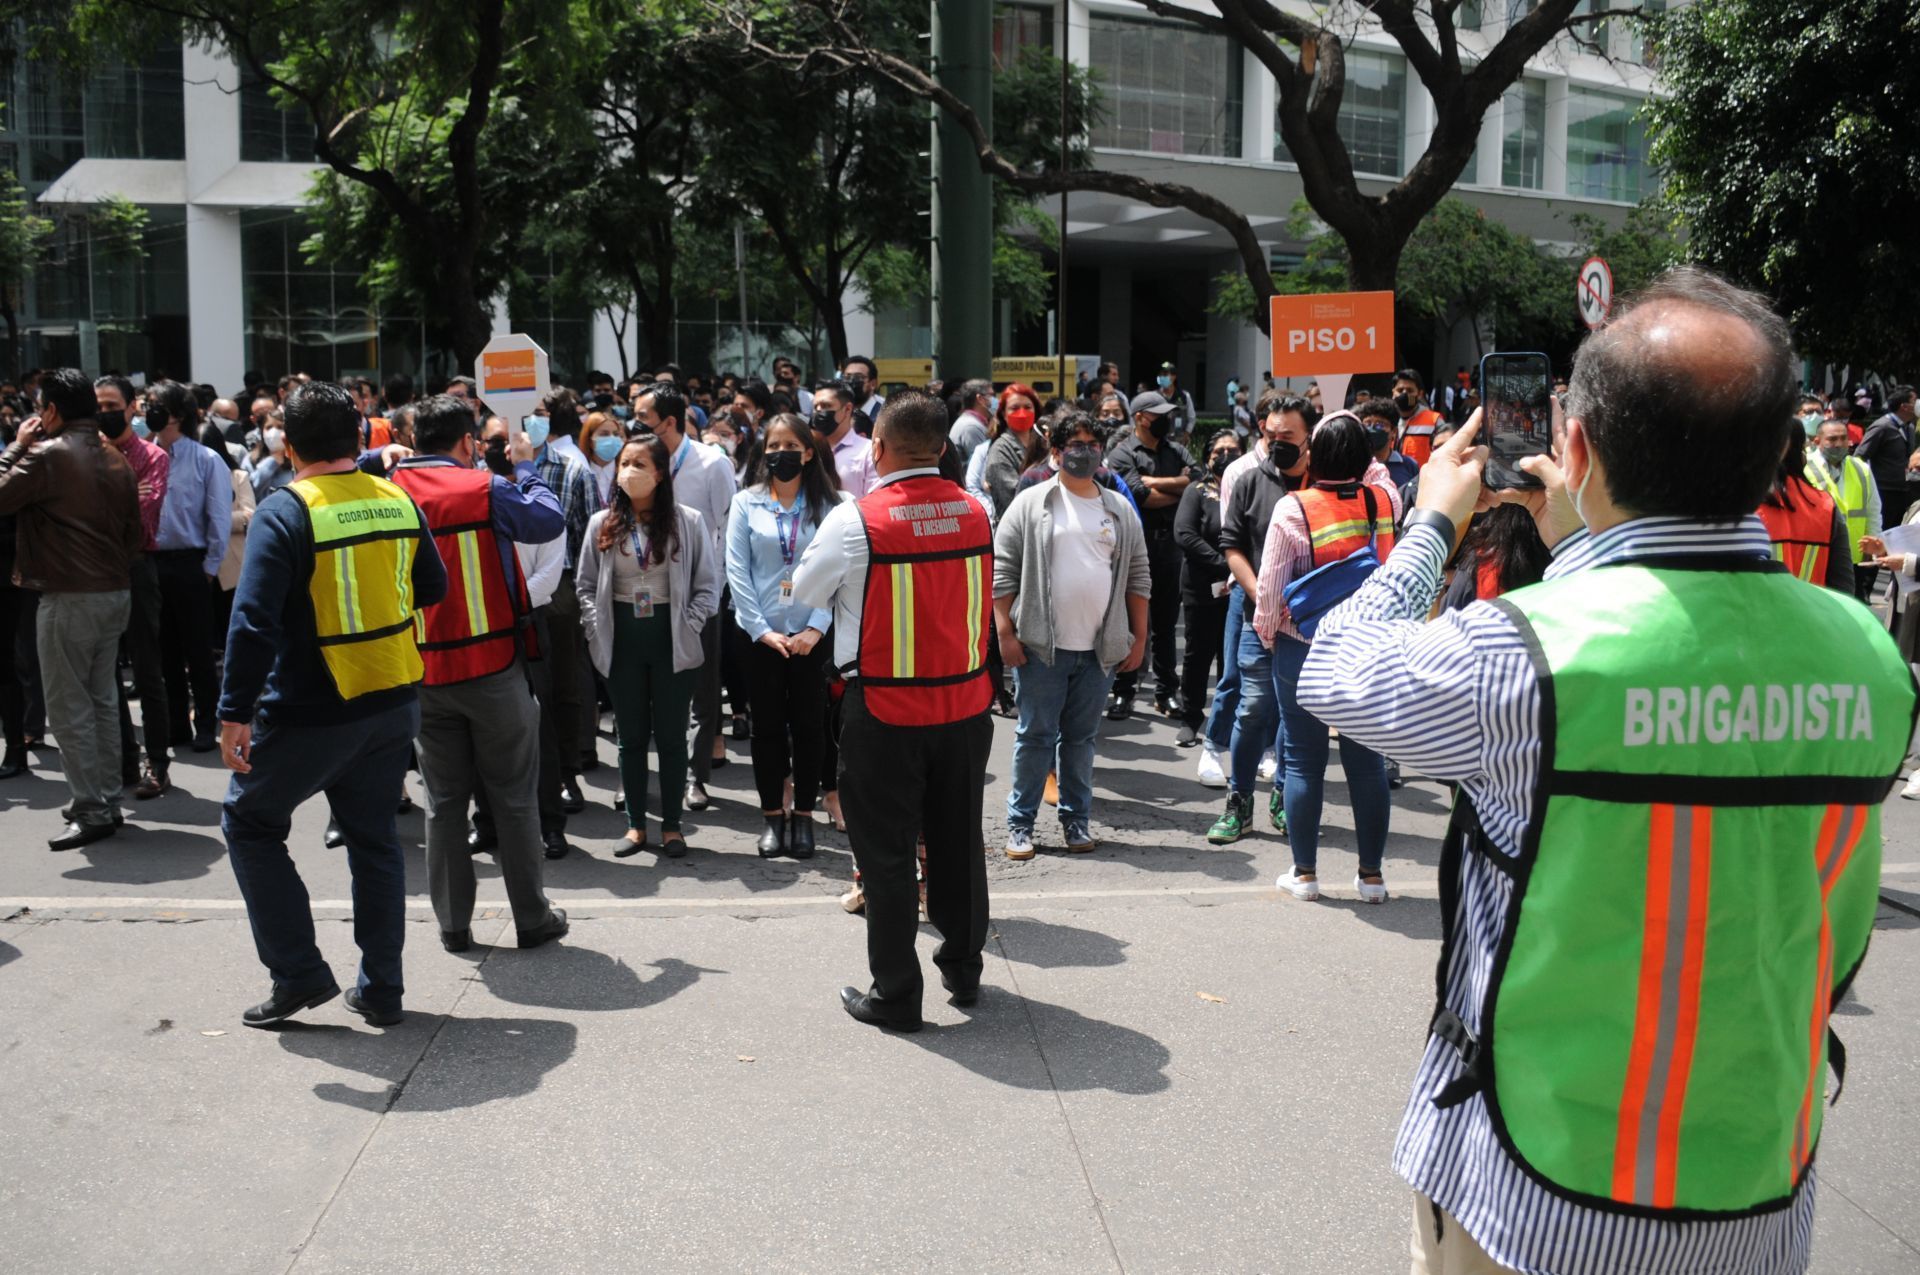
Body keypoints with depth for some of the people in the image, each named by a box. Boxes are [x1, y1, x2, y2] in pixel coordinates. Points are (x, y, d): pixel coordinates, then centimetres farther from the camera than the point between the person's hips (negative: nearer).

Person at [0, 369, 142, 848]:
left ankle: (90, 810, 1)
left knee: (69, 709, 0)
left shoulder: (47, 454, -13)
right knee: (103, 701, 14)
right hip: (116, 594, 7)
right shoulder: (116, 459, 8)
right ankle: (107, 800, 21)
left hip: (69, 598, -7)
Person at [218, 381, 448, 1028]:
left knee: (250, 823, 16)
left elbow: (254, 621, -21)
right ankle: (381, 989, 21)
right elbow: (433, 589, 13)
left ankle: (299, 972, 14)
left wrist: (236, 712, -17)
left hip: (310, 714, -5)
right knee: (375, 837, 16)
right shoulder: (397, 501, 0)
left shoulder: (284, 511, -15)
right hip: (394, 703, 5)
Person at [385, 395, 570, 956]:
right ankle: (532, 918, 13)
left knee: (444, 800, 12)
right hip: (492, 666, -4)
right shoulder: (483, 488, -11)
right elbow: (549, 522, -4)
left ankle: (453, 924, 16)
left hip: (424, 673, 4)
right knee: (514, 796, 6)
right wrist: (525, 467, 9)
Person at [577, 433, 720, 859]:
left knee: (671, 736, 6)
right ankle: (636, 824, 20)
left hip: (672, 639, -2)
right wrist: (598, 628, -1)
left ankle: (671, 825, 17)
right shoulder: (602, 524, 4)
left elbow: (708, 585, -1)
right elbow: (585, 584, 10)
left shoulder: (688, 521, -4)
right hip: (622, 639, 2)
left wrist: (689, 628, -10)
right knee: (631, 736, 10)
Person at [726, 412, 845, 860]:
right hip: (762, 634, 1)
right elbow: (737, 572, -2)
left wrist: (816, 628, -13)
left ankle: (803, 815, 17)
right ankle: (772, 816, 17)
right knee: (768, 726, 7)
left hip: (811, 634, -1)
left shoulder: (828, 505, 0)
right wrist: (762, 630, -8)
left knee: (809, 724, 6)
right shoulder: (746, 503, 2)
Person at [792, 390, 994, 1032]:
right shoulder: (976, 513, -1)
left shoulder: (855, 521, -14)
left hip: (884, 709, -4)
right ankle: (964, 970, 34)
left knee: (887, 854, 7)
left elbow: (804, 592, 1)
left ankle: (895, 995, 16)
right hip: (966, 704, 5)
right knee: (959, 841, 18)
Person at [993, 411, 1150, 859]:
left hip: (1099, 649, 3)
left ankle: (1076, 818, 22)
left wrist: (1139, 637, 9)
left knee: (1081, 737, 11)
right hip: (1040, 646, -3)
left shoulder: (1120, 511, 11)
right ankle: (1020, 821, 12)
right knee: (1035, 736, 2)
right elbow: (1002, 571, -3)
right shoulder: (1030, 505, 0)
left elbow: (1137, 578, 13)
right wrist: (1005, 632, -8)